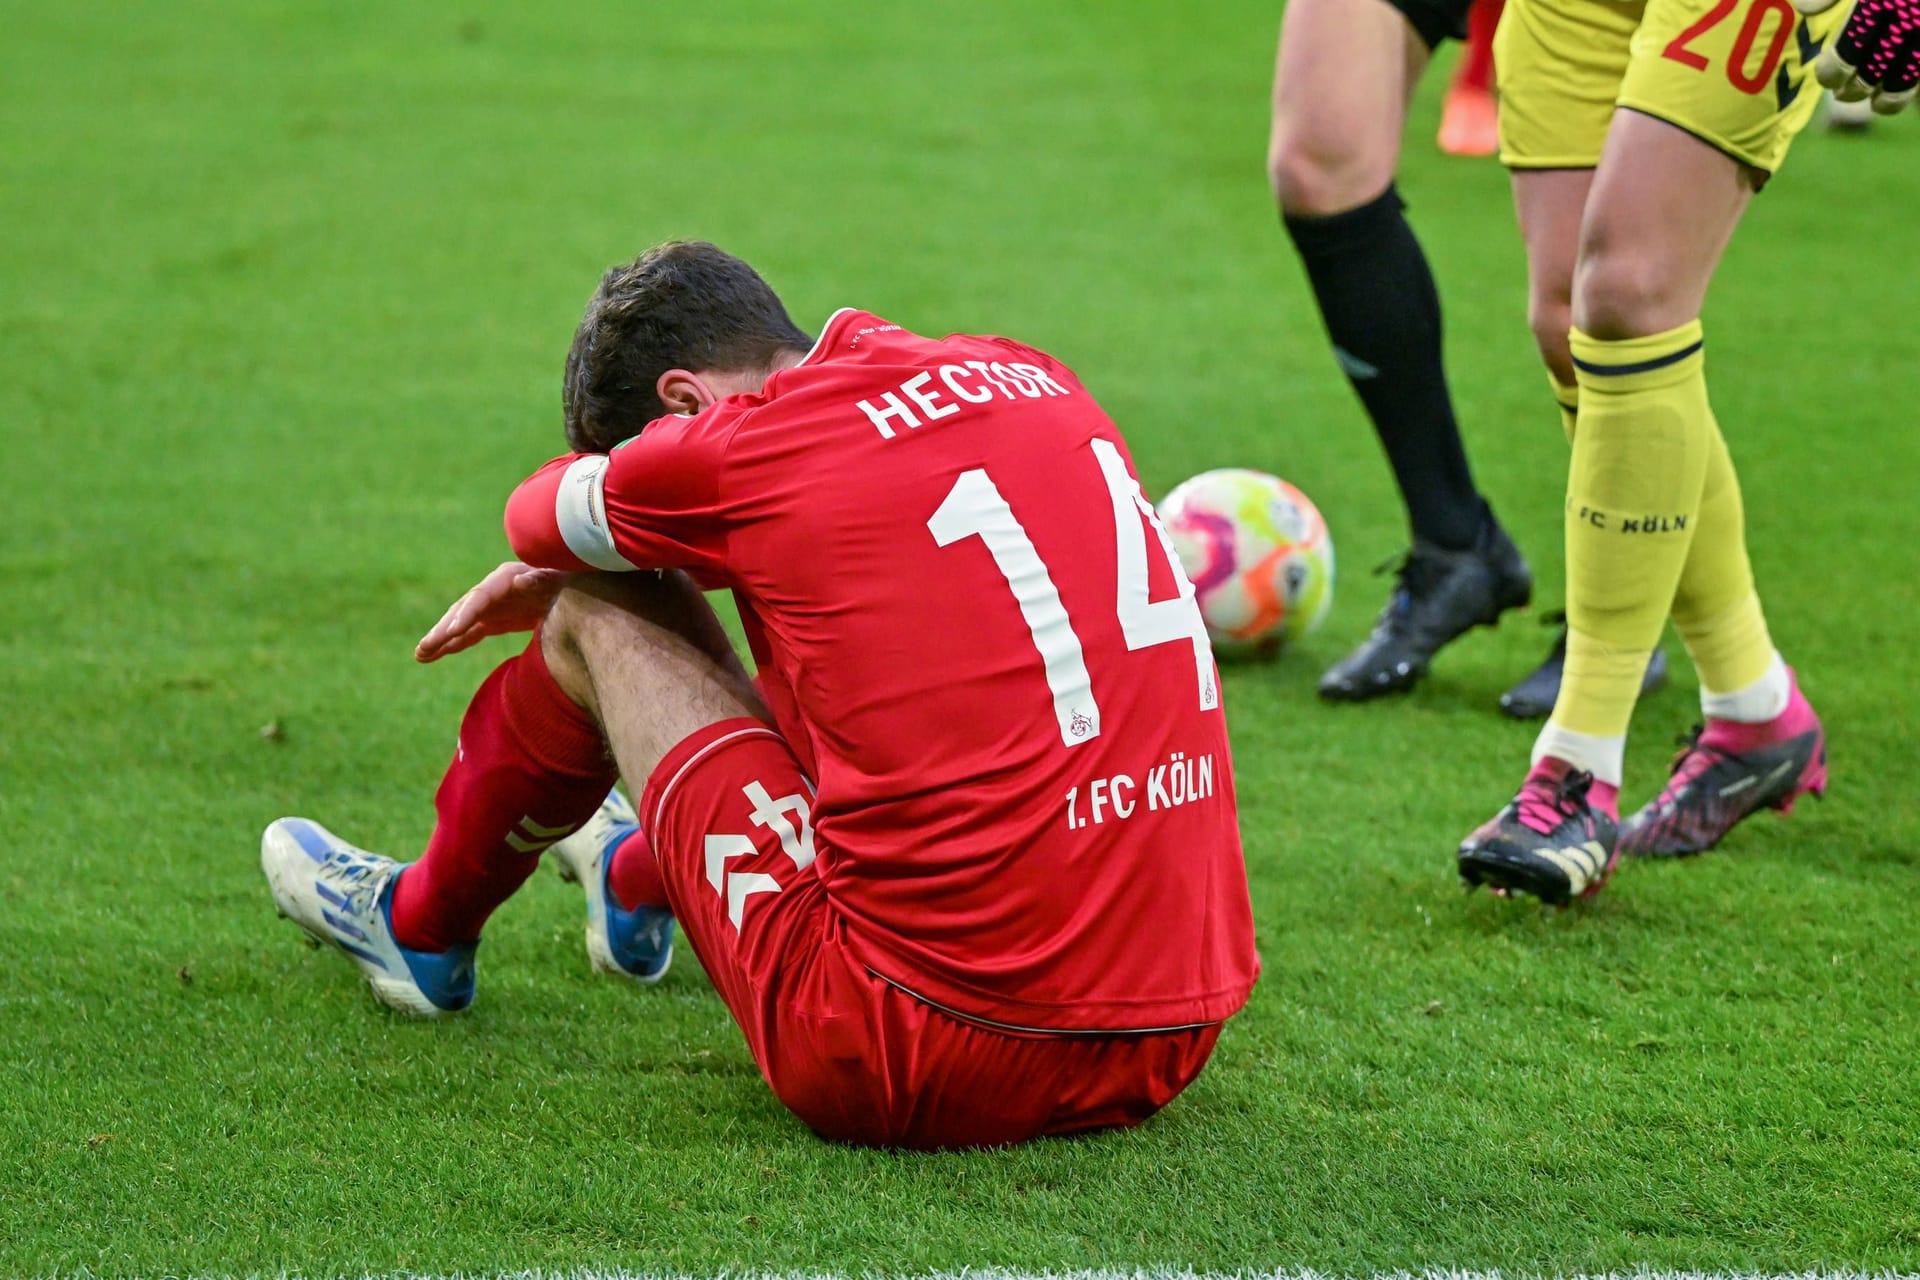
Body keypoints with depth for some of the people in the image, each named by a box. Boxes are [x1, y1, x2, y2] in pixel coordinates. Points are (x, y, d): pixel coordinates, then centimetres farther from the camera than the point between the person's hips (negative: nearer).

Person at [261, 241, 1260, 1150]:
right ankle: (637, 890, 65)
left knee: (597, 618, 13)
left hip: (923, 1065, -7)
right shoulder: (1029, 378, 13)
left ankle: (422, 927, 40)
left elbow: (540, 518, 17)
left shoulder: (752, 445, -6)